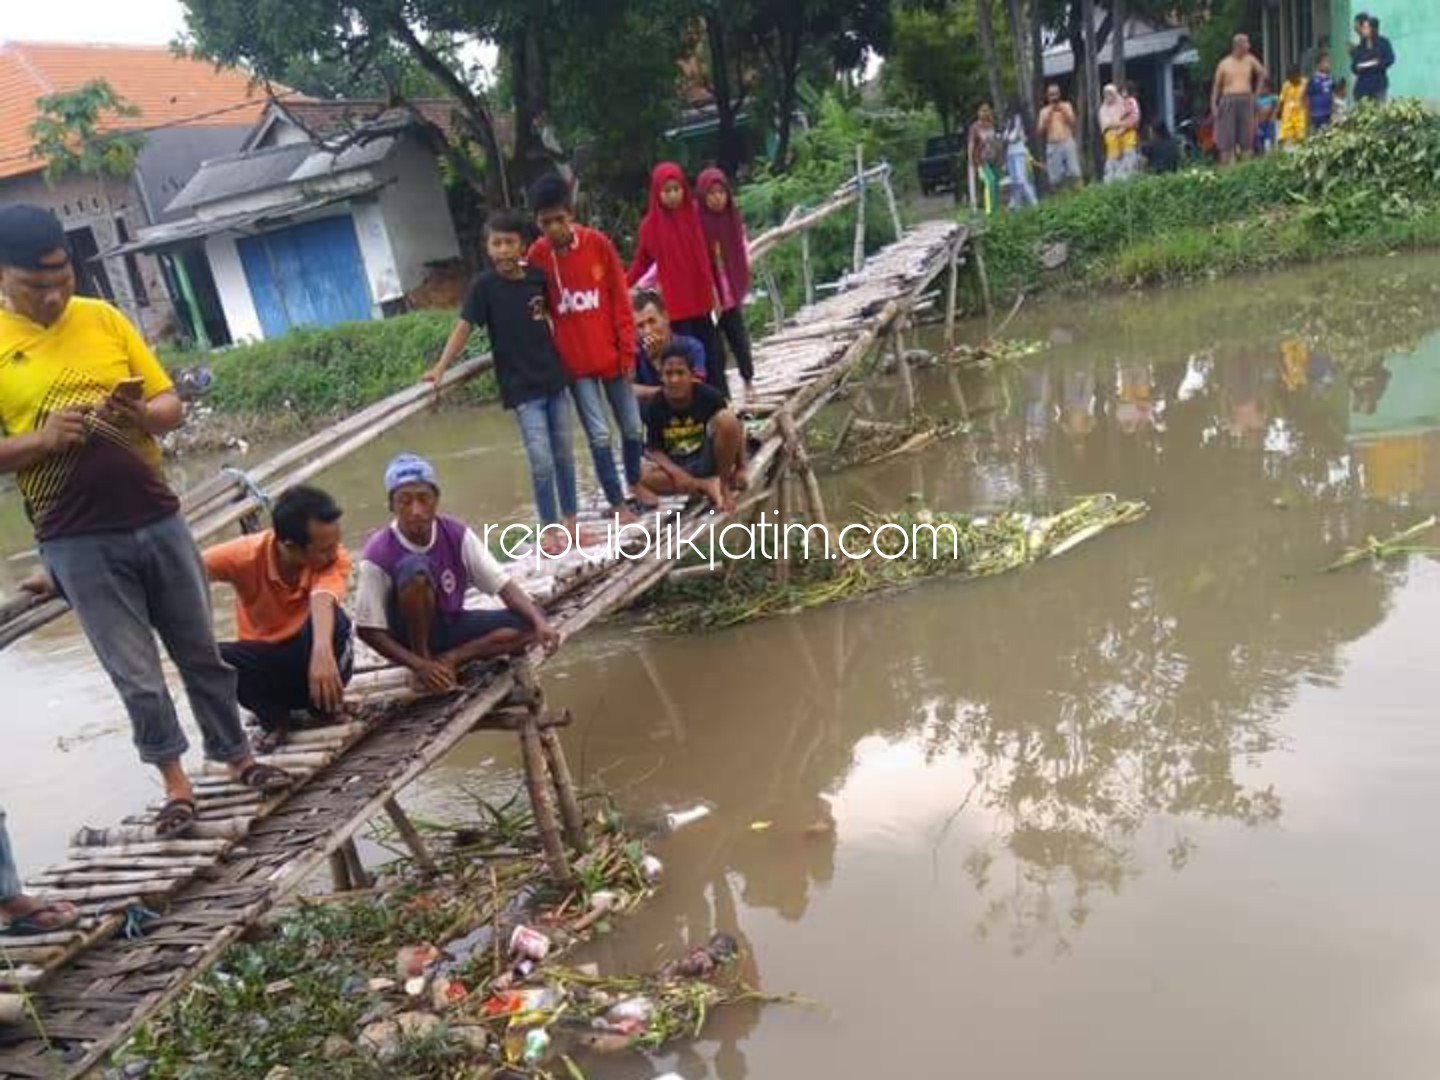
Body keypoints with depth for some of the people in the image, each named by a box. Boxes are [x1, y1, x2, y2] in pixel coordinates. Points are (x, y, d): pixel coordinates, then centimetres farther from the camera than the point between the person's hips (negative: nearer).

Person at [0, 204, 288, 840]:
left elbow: (172, 404, 5)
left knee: (200, 651, 12)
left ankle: (236, 756, 26)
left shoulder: (104, 319, 4)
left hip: (157, 520, 3)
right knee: (135, 673, 5)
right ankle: (175, 781, 20)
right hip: (77, 543, -2)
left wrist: (143, 416, -16)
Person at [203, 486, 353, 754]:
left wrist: (322, 650, -63)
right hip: (269, 664, 2)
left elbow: (323, 600, -43)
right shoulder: (248, 553, -21)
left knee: (333, 619, -34)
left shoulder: (335, 558, -24)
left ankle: (324, 704, -9)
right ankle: (274, 717, -4)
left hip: (314, 657, -2)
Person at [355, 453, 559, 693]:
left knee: (530, 624, -15)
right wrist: (420, 665, -29)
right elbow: (367, 629, -19)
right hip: (410, 635, -4)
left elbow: (503, 585, -14)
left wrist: (540, 621, -31)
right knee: (414, 568, -33)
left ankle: (448, 660, -18)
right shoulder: (378, 554, -22)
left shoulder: (457, 534, -12)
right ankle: (424, 661, -20)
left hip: (451, 625, 5)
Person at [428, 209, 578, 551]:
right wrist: (441, 366, -23)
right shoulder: (484, 285, -10)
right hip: (521, 387, -5)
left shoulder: (537, 276, 1)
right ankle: (549, 528, 9)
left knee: (565, 454, 12)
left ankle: (570, 522, 25)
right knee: (542, 461, -7)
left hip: (554, 378, 5)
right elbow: (464, 326, -14)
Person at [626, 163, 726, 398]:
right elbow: (642, 261, 4)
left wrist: (713, 291, 9)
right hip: (674, 301, -3)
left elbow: (703, 257, 10)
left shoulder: (692, 215, 3)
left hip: (700, 297, 3)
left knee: (713, 354, 8)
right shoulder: (650, 225, -5)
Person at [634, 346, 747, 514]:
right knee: (640, 476, -29)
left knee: (727, 418, -29)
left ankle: (723, 484, -13)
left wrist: (740, 468, -8)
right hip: (675, 465, 1)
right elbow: (653, 449, -8)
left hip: (707, 460, -1)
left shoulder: (707, 395, -17)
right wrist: (676, 473, -24)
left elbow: (734, 428, -7)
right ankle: (708, 485, -18)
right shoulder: (654, 406, -14)